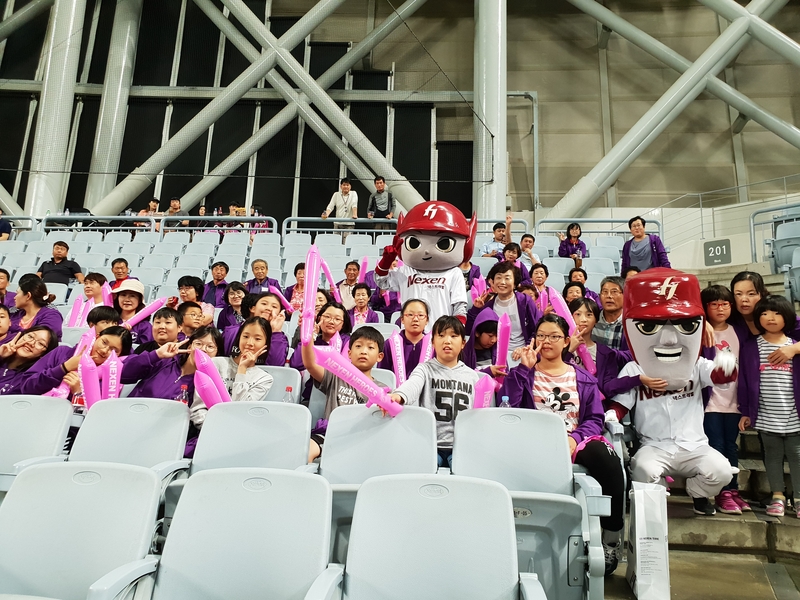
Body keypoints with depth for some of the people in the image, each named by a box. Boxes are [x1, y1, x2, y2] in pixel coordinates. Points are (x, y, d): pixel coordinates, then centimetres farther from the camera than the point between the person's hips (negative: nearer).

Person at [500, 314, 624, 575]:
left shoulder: (583, 378, 19)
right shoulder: (525, 374, 16)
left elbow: (595, 419, 8)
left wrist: (574, 438, -13)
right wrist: (523, 368, -5)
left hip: (577, 440, 2)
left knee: (608, 462, -31)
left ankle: (611, 540, -15)